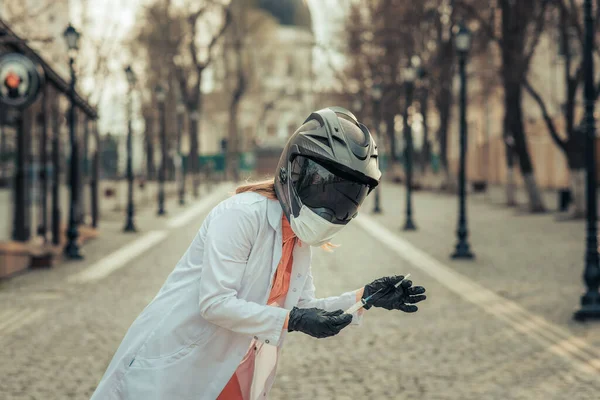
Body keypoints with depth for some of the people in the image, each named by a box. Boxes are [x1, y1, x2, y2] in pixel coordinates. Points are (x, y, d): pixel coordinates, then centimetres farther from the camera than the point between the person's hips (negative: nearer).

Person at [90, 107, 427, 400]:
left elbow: (304, 309, 11)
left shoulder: (299, 241, 6)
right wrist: (291, 320, -26)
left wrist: (364, 299, 1)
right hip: (171, 371, -8)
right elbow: (215, 303, -25)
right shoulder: (242, 214, -19)